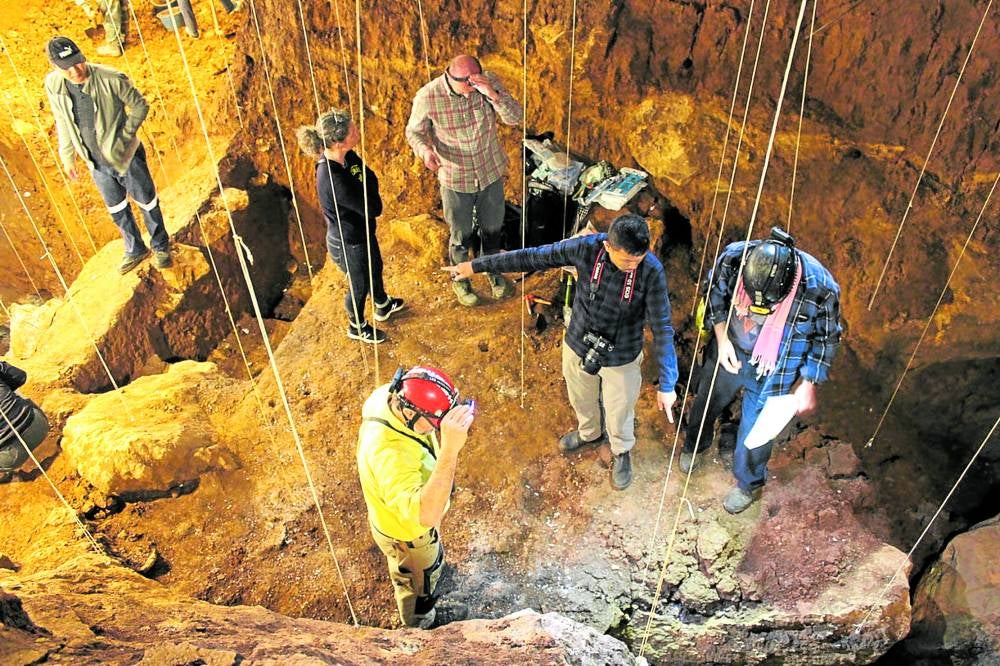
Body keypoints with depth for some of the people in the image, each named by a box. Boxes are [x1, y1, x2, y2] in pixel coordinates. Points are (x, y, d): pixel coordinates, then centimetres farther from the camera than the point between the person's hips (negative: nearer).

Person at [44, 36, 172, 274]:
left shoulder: (111, 79, -25)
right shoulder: (53, 84, -11)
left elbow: (140, 105, -11)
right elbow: (62, 121, 4)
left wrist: (125, 135, -16)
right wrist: (67, 156, 11)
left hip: (125, 156, -4)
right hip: (96, 163, 4)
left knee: (147, 203, 15)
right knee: (117, 210, 21)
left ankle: (161, 246, 39)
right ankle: (135, 250, 43)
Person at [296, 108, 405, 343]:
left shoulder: (347, 156, -14)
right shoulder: (332, 179, -40)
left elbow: (371, 179, -6)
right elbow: (374, 208, -33)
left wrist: (365, 183, -26)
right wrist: (365, 182, -18)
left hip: (362, 231, 8)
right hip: (349, 244, -8)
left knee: (375, 269, 32)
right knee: (360, 285, 19)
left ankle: (383, 307, 61)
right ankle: (357, 327, 48)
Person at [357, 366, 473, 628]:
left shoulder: (389, 394, -25)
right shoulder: (387, 453, -49)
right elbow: (425, 516, -60)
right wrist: (450, 449, -65)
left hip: (407, 506, 6)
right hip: (406, 532, -6)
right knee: (419, 581, 28)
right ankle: (421, 623, 60)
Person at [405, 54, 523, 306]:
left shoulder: (489, 82, -15)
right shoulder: (427, 97, -21)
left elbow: (515, 117, -19)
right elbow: (414, 132, -7)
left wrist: (492, 94, -37)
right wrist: (425, 150, -30)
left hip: (491, 173, 3)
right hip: (456, 179, -2)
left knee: (493, 229, 22)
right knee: (461, 236, 15)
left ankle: (494, 271, 50)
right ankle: (460, 280, 43)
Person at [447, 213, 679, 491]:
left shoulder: (652, 271, -29)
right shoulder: (587, 247, -25)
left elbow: (662, 328, -25)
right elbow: (532, 257, -16)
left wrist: (667, 384, -28)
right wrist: (476, 265, -11)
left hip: (621, 359, -2)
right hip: (578, 346, 3)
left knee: (619, 413, 22)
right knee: (581, 400, 29)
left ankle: (621, 452, 55)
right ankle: (589, 433, 63)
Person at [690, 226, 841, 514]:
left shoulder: (820, 288, -32)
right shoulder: (733, 257, -28)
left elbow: (826, 340, -12)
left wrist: (808, 384, -9)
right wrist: (722, 338, -14)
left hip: (772, 374, -2)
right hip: (729, 355, 3)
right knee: (705, 405, 26)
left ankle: (749, 484, 46)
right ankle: (694, 445, 61)